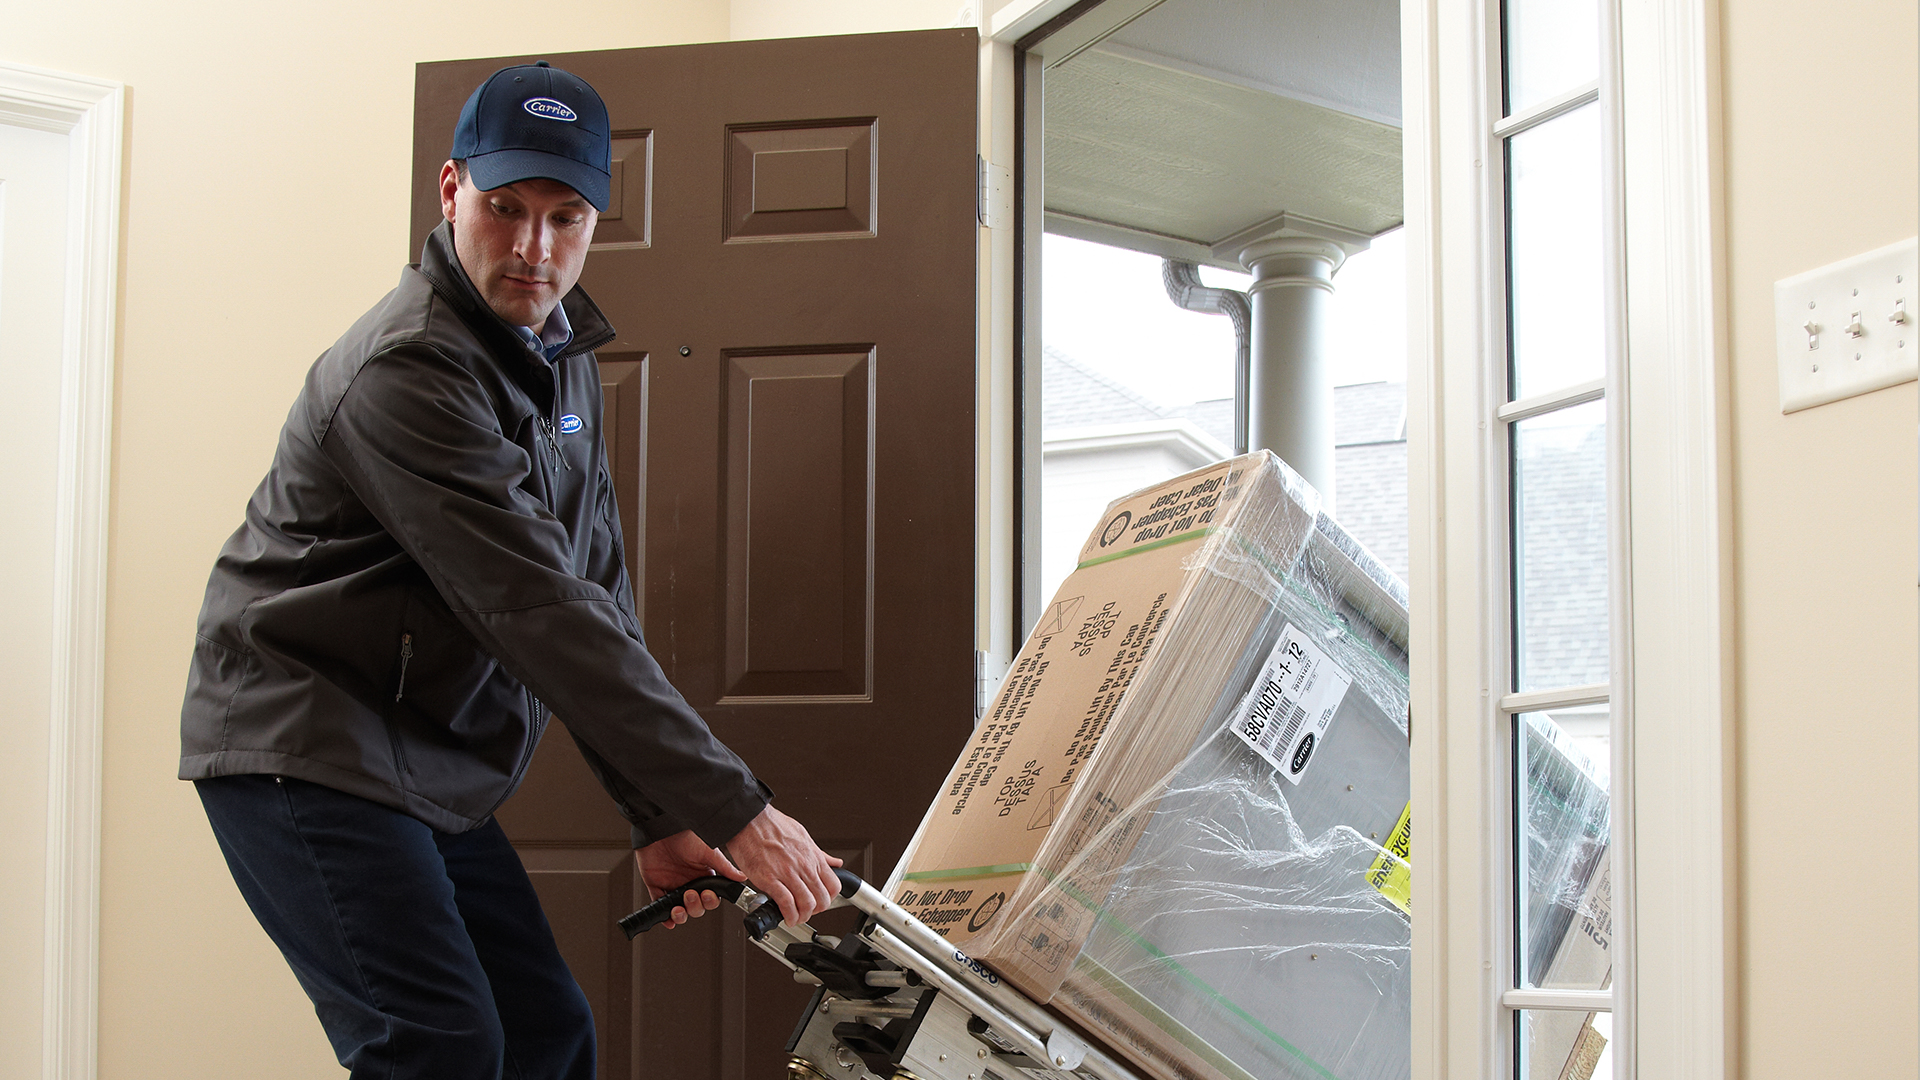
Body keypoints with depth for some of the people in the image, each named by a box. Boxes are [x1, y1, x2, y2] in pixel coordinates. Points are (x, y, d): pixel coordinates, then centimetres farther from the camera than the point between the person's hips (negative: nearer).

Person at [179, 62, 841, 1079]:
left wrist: (657, 820, 3)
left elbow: (597, 590, 11)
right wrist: (731, 810, -30)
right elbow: (540, 614, -29)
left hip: (429, 769, 9)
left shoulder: (560, 356, 10)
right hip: (305, 750, -9)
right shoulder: (408, 371, -22)